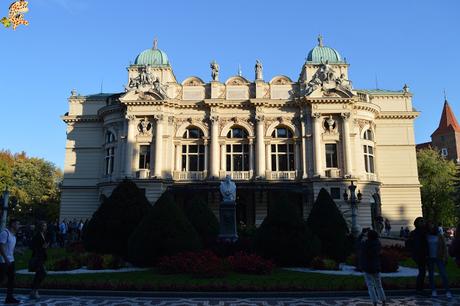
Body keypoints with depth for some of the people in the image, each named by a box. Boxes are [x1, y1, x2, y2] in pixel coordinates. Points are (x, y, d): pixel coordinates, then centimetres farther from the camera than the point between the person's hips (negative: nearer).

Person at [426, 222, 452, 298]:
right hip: (430, 258, 1)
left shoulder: (439, 236, -1)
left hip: (439, 258, -1)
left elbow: (444, 247, 0)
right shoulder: (426, 237, 0)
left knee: (443, 274, -7)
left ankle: (448, 291, -1)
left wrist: (445, 257, -8)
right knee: (431, 274, 5)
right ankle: (433, 290, 13)